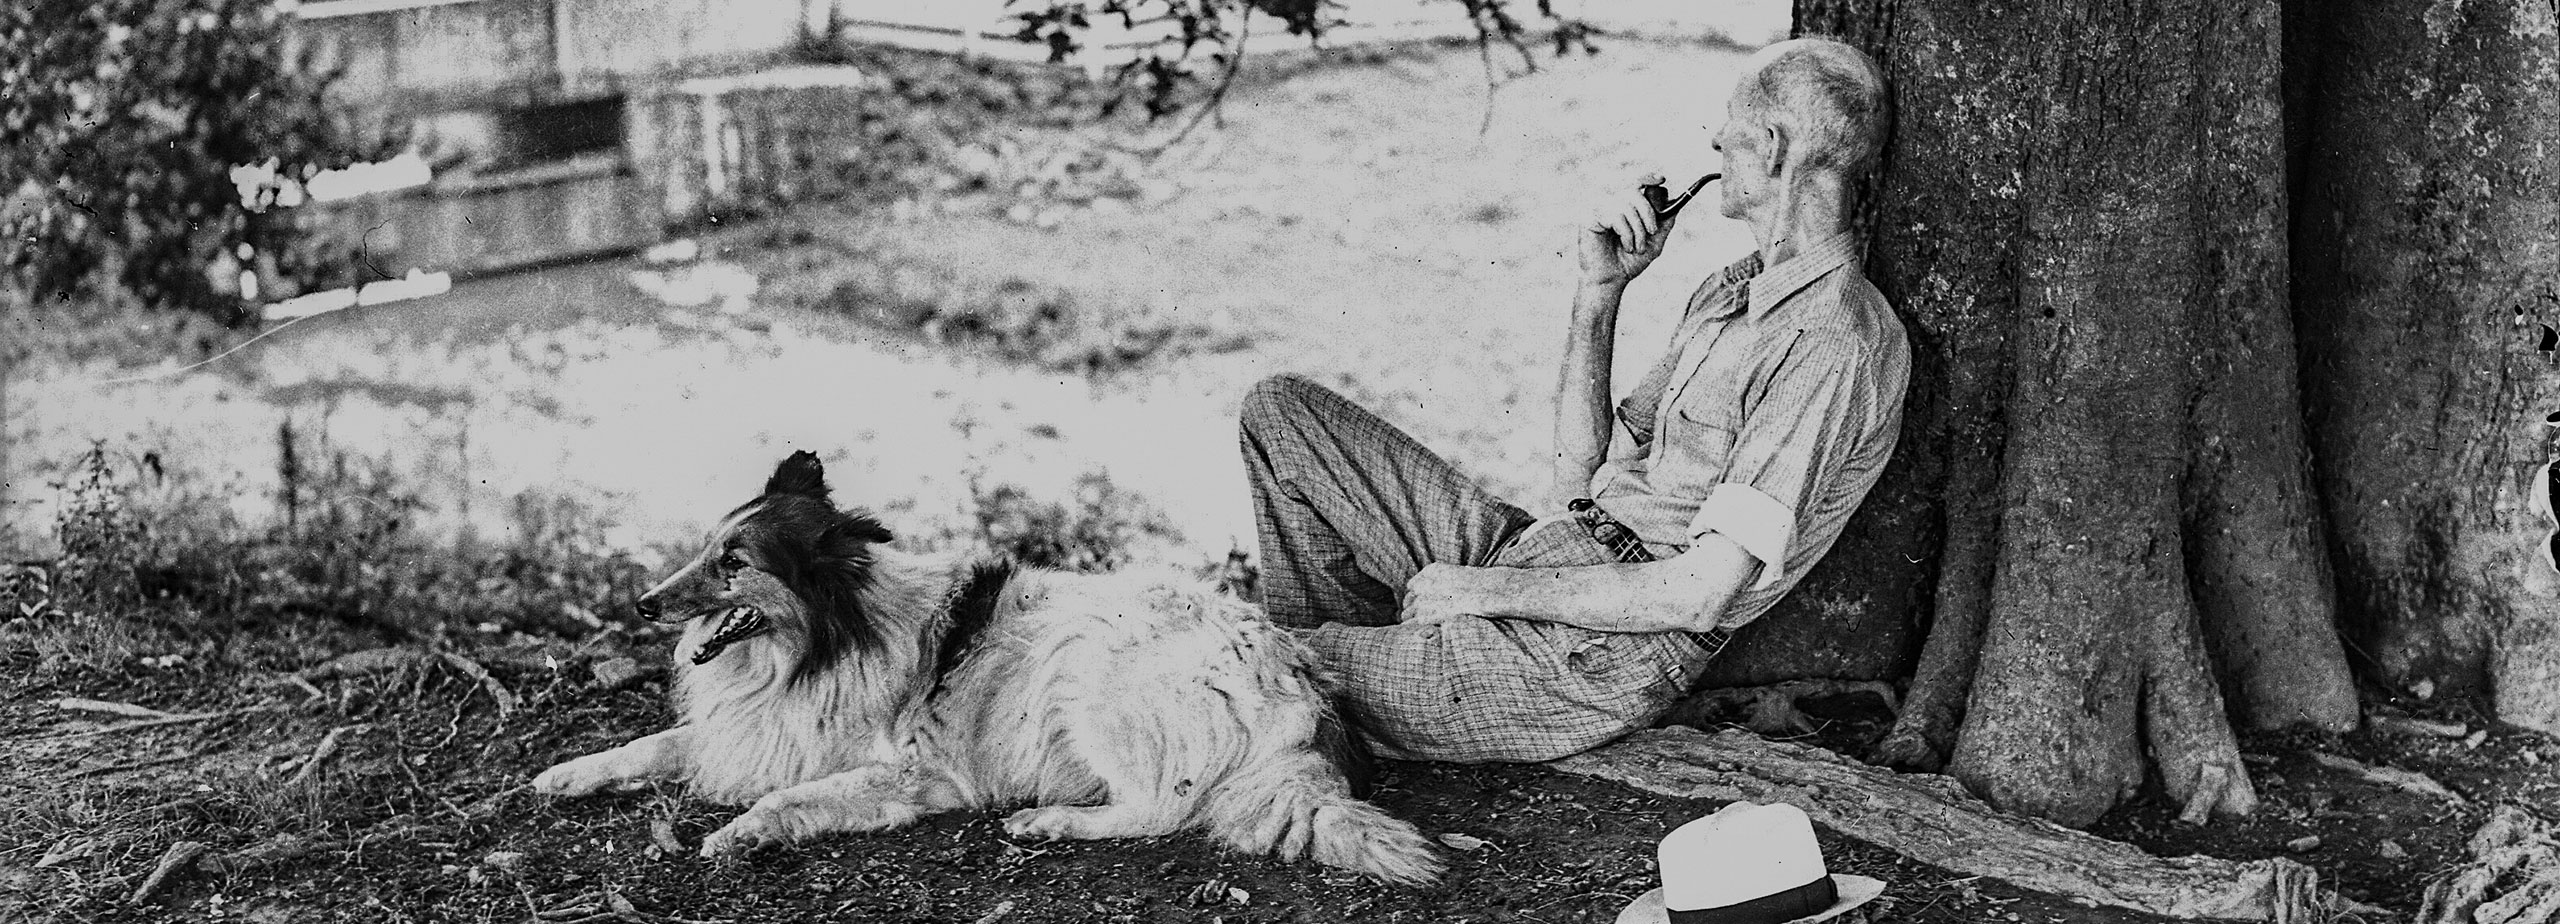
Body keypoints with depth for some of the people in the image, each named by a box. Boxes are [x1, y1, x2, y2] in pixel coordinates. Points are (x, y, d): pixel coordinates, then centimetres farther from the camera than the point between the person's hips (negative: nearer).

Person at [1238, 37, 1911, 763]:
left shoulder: (1836, 342, -18)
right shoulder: (1729, 292, 14)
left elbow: (1701, 595, -23)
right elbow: (1584, 471, 14)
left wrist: (1490, 588, -14)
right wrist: (1599, 290, 4)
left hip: (1606, 659, -10)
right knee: (1278, 409, 4)